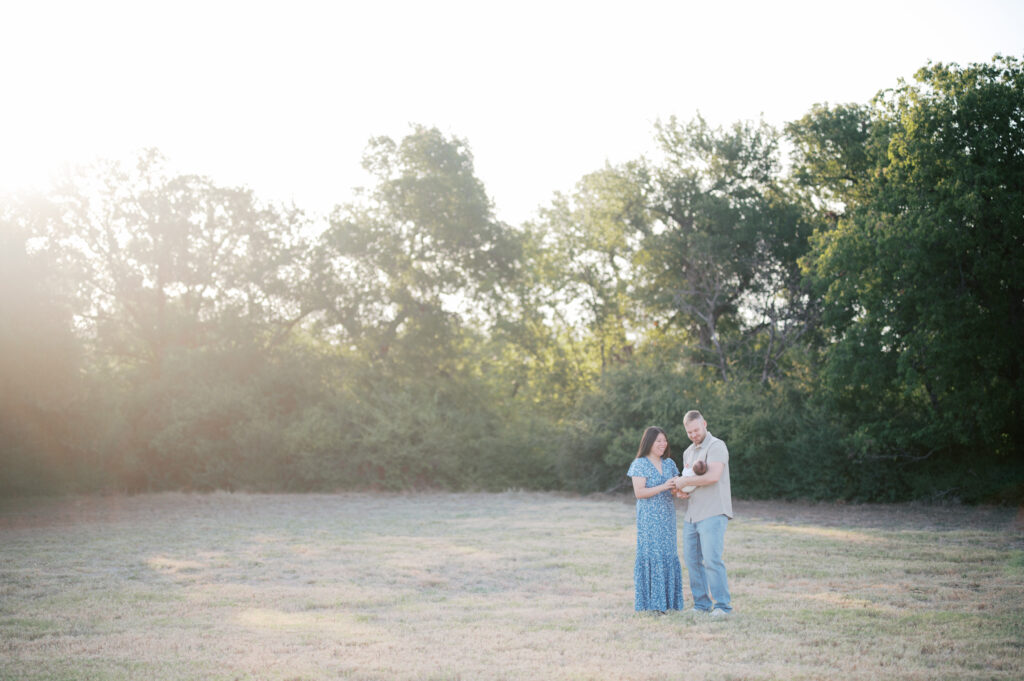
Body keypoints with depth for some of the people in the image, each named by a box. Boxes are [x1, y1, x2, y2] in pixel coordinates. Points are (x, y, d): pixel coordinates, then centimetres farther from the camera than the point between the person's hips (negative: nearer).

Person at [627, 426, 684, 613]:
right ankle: (651, 602, -3)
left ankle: (667, 599, 13)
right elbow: (639, 492, -13)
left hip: (667, 518, 6)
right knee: (651, 554, -6)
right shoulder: (640, 464, -6)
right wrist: (663, 487, -21)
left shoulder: (669, 464, 12)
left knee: (668, 555, 6)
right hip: (649, 518, -6)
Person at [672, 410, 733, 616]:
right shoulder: (688, 452, 20)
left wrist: (684, 482, -13)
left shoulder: (716, 446, -7)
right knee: (692, 559, 6)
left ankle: (723, 604, -9)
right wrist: (681, 490, 5)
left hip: (713, 514, -8)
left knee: (712, 559, -15)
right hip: (692, 514, 8)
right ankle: (702, 603, 14)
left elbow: (713, 476, -22)